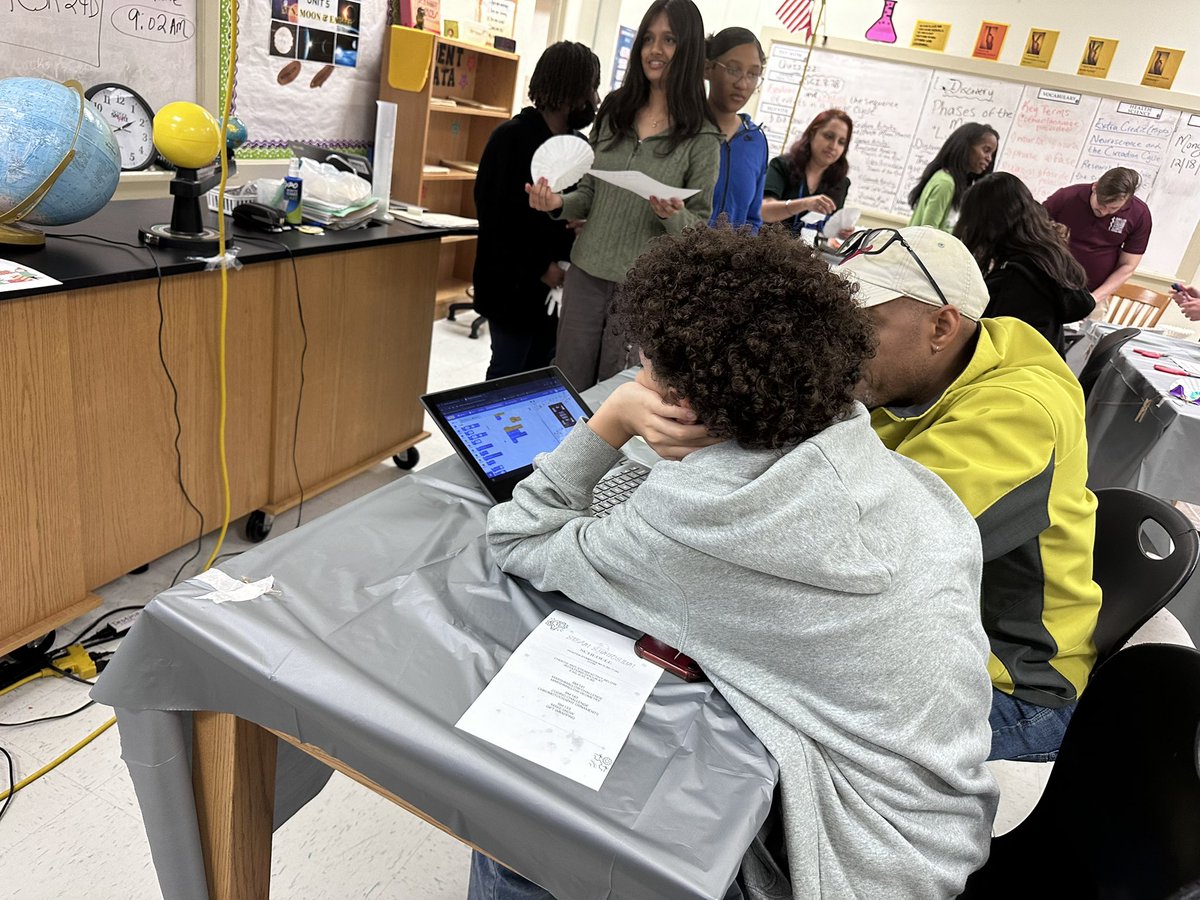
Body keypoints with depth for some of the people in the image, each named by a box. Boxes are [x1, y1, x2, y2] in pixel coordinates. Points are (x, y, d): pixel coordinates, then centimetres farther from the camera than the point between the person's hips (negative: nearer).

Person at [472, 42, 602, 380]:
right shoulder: (512, 137, -8)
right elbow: (493, 214, -12)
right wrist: (538, 267, -15)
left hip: (558, 283, 6)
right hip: (515, 285, -6)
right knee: (508, 372, 2)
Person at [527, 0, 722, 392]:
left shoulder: (702, 137, -8)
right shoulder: (613, 111, 5)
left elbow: (702, 227, -5)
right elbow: (590, 194, 12)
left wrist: (672, 216, -25)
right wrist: (559, 204, -8)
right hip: (584, 275, 4)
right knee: (566, 389, 13)